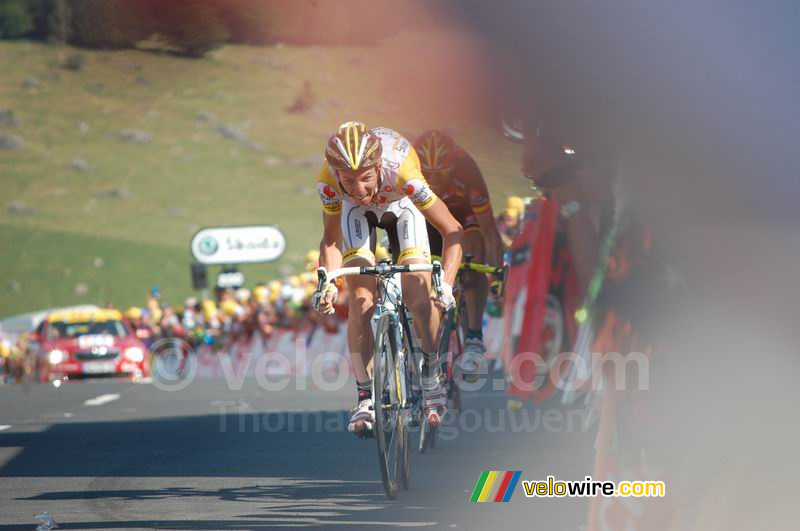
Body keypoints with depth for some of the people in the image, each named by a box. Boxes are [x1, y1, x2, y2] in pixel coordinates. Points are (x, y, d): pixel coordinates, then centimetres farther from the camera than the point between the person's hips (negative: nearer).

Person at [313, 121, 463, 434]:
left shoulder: (401, 171, -42)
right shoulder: (329, 180, -36)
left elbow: (452, 231, -34)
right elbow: (331, 239, -19)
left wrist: (446, 283, -46)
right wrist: (327, 282, -36)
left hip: (401, 206, -1)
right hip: (357, 212, 1)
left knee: (419, 295, -18)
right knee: (360, 299, -15)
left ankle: (431, 373, 5)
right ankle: (365, 396, -9)